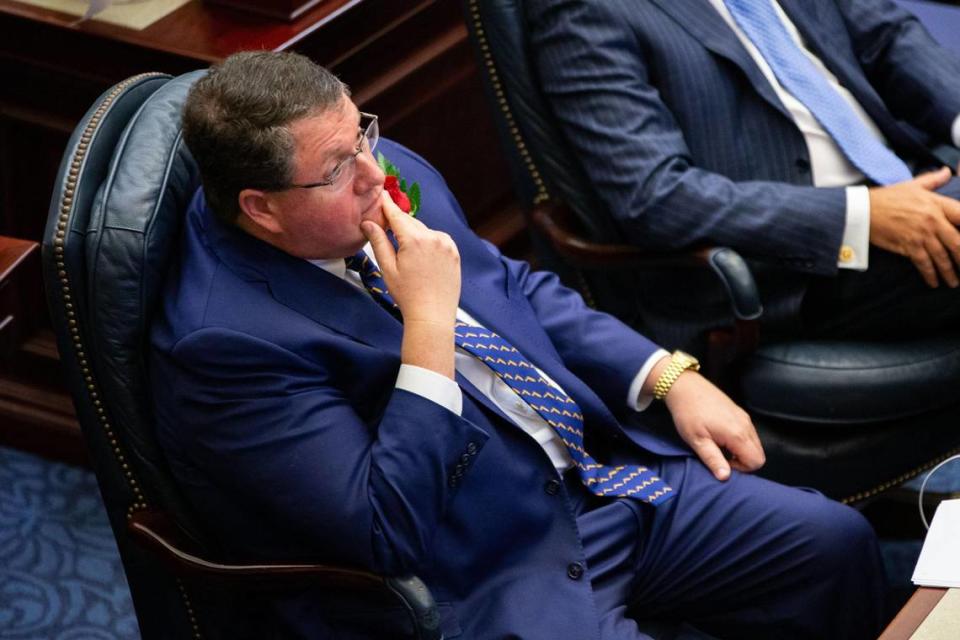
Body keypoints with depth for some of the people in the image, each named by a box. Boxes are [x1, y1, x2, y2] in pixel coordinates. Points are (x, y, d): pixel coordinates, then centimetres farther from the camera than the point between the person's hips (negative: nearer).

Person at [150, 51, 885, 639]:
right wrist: (430, 323, -26)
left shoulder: (386, 171, 0)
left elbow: (516, 287, 18)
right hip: (479, 580, -8)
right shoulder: (223, 340, -24)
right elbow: (388, 534, -25)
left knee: (838, 543, 1)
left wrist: (672, 378, 8)